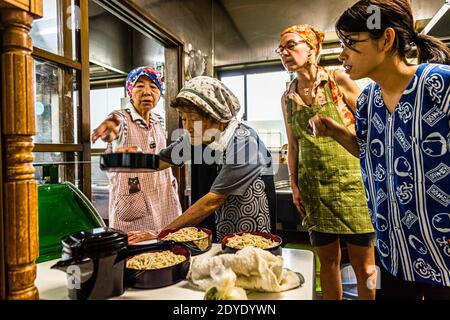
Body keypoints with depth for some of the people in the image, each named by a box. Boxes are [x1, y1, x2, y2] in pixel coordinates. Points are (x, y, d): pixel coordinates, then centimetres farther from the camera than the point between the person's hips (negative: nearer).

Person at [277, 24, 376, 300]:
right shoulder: (288, 98, 9)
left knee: (364, 265, 5)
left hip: (350, 181, -3)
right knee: (328, 260, 13)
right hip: (313, 187, 3)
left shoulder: (338, 81, -2)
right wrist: (294, 185, 7)